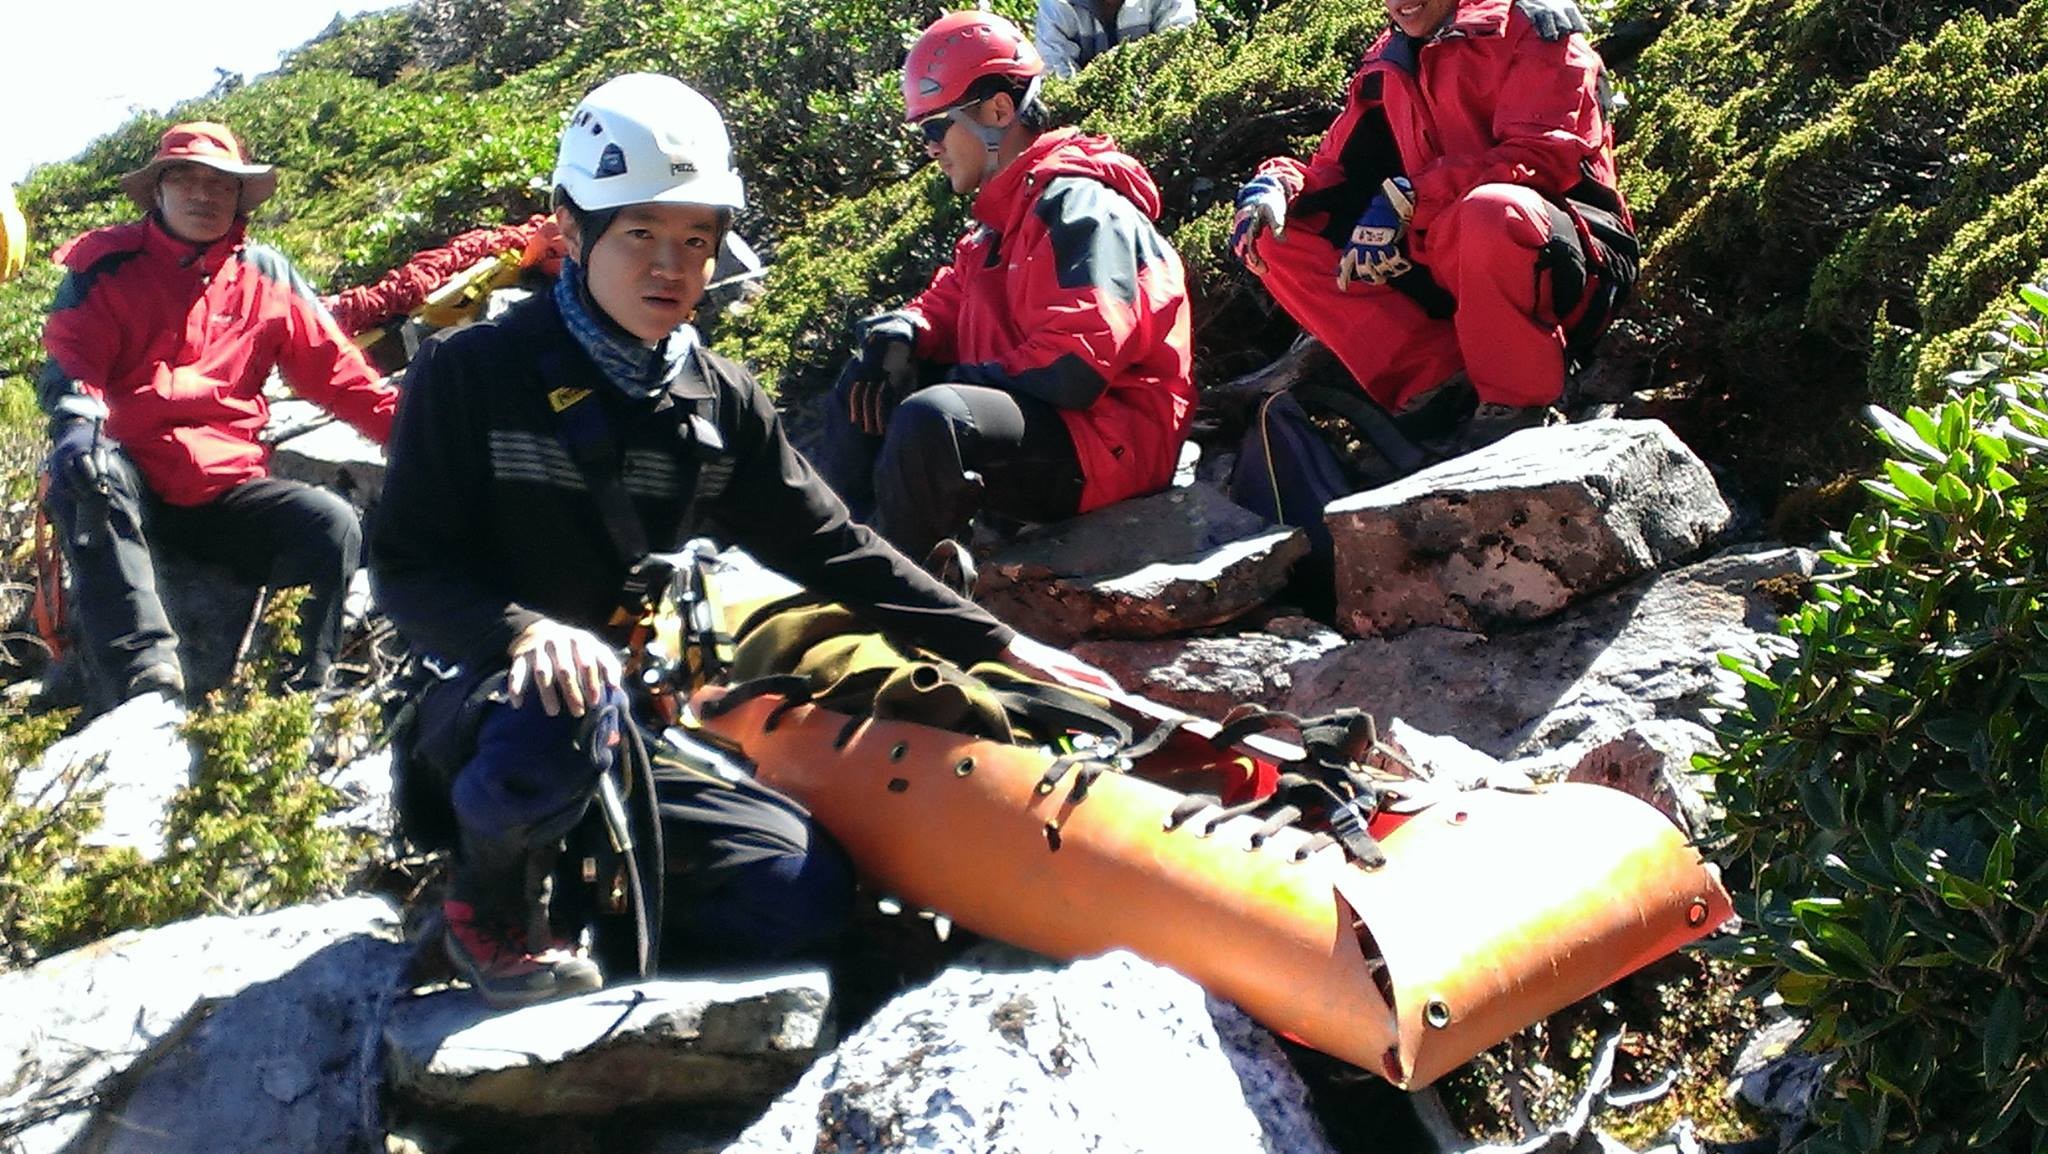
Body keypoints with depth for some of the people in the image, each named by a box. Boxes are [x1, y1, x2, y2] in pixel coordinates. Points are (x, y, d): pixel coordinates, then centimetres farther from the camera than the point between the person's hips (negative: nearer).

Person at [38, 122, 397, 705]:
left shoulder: (266, 276, 12)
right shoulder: (105, 267, 6)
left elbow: (338, 371, 7)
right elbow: (69, 364, -6)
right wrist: (78, 425, -30)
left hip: (228, 490, 2)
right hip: (130, 486, -2)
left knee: (333, 524, -23)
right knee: (86, 468, -36)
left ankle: (305, 692, -11)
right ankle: (145, 677, -43)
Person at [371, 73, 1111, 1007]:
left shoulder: (720, 403, 6)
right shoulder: (474, 372, -8)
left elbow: (831, 551, 7)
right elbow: (407, 569, -11)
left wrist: (999, 645, 1)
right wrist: (524, 630, -33)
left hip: (640, 722, 4)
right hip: (489, 707, -4)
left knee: (806, 893, -15)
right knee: (559, 717, -40)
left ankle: (584, 903, 6)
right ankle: (490, 903, -7)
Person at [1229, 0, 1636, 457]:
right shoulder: (1386, 67, 15)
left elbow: (1541, 154, -16)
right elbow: (1336, 168, 15)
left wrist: (1404, 201, -25)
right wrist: (1276, 183, -9)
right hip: (1444, 265, 6)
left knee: (1489, 212, -39)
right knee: (1281, 238, -4)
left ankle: (1515, 404, -19)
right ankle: (1436, 379, -14)